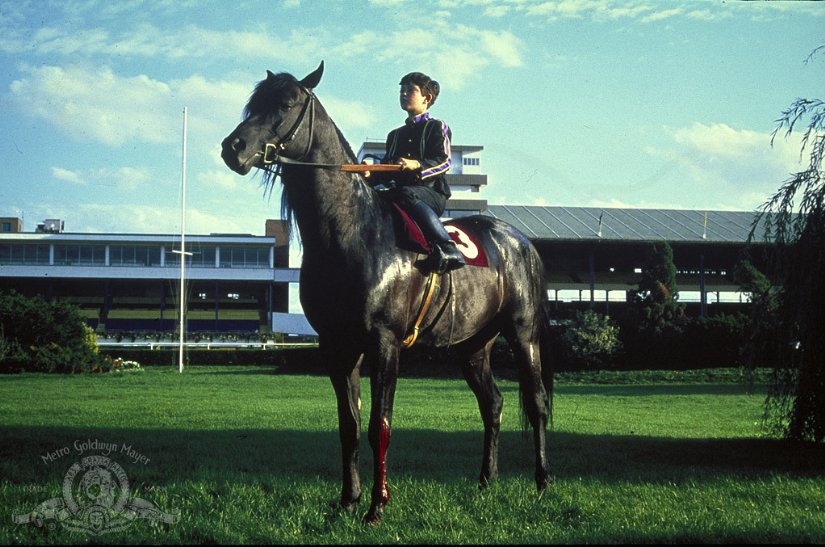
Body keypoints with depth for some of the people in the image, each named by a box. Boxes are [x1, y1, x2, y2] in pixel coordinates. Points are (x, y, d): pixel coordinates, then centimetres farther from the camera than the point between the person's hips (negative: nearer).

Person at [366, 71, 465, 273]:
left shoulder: (437, 127, 11)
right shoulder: (395, 135, 31)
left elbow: (444, 161, -5)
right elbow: (386, 170, 27)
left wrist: (417, 165, -23)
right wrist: (371, 175, 3)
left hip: (431, 191, -6)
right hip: (398, 188, 6)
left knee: (406, 194, -42)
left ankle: (448, 249, -53)